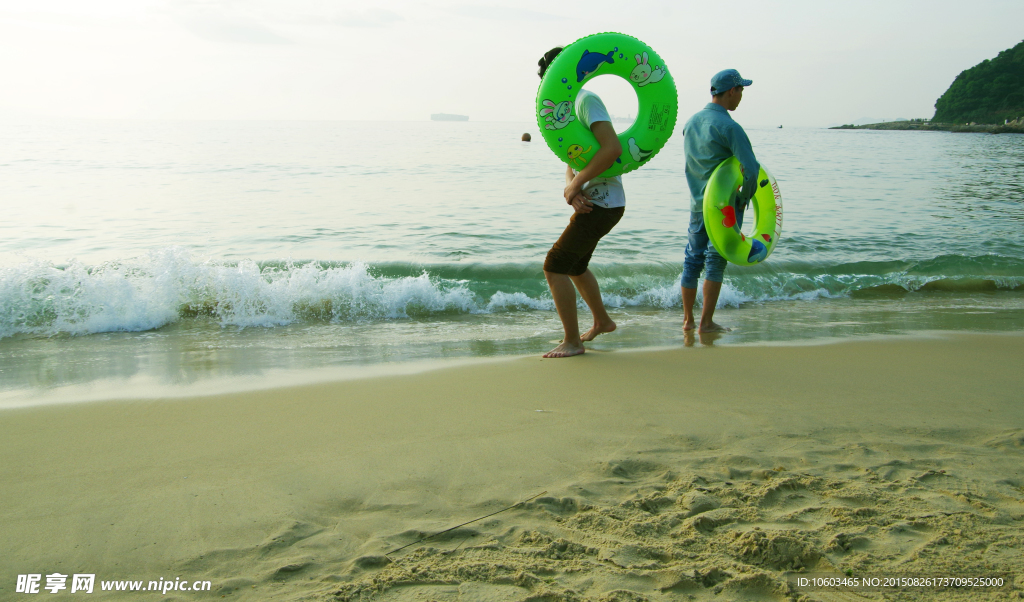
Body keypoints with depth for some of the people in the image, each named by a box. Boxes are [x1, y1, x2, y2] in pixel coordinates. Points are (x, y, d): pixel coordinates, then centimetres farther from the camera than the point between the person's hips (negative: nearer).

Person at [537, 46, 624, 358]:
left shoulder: (586, 100, -16)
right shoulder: (570, 106, 16)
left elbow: (612, 148, -29)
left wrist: (576, 184, -21)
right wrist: (570, 186, -13)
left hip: (601, 203, -10)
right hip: (591, 202, 10)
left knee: (554, 267, -10)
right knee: (575, 266, 26)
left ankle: (572, 342, -2)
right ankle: (602, 321, 44)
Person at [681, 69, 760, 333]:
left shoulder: (691, 122, 7)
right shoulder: (729, 127, -16)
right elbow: (751, 169, -21)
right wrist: (744, 199, -7)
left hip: (697, 203, 6)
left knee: (692, 260, 12)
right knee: (716, 262, 1)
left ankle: (688, 320, 19)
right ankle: (706, 323, 5)